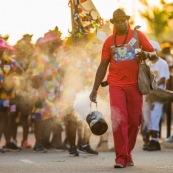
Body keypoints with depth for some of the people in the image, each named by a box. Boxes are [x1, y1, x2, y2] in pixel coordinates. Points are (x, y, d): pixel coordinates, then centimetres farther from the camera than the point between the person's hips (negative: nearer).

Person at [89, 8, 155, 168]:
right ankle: (121, 157, -9)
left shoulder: (138, 35, 7)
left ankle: (128, 154, 20)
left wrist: (146, 54, -17)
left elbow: (153, 53, 7)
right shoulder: (109, 41, 9)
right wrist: (95, 89, 6)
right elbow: (103, 66, 10)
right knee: (118, 120, -10)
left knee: (134, 121, 4)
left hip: (135, 84, 0)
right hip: (116, 85, 0)